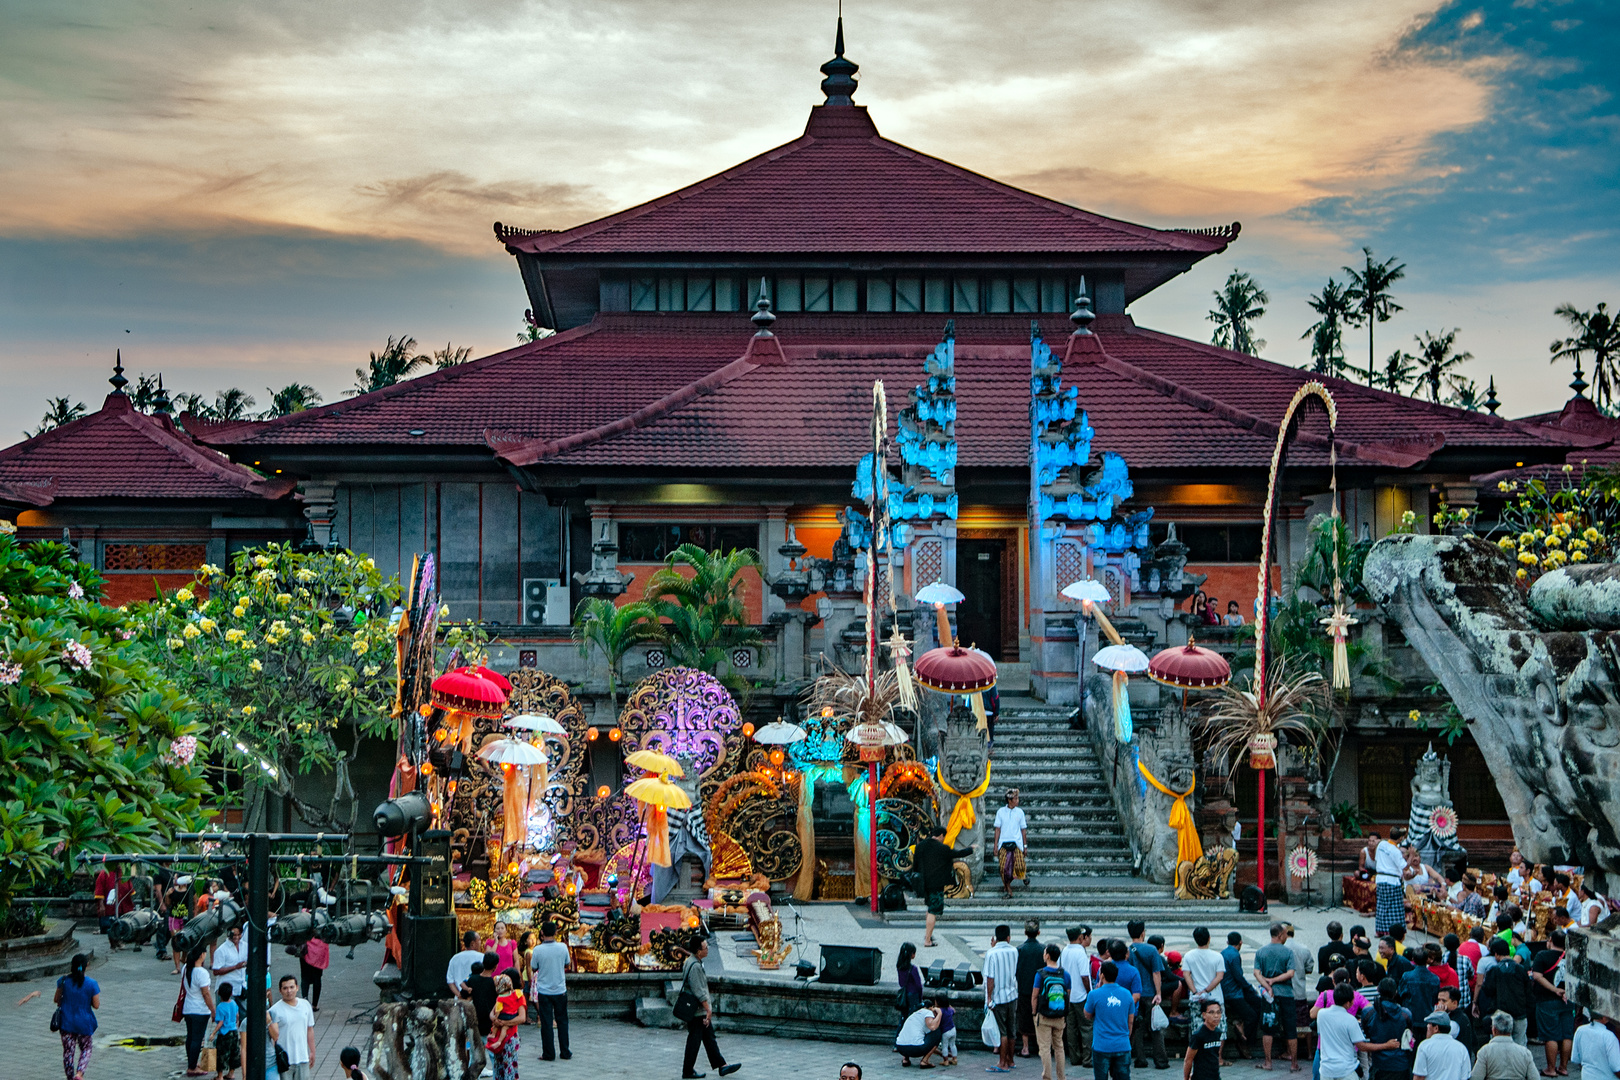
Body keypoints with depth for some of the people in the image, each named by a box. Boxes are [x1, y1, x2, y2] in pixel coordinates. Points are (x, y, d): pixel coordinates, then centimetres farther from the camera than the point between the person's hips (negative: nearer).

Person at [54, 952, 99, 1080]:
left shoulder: (64, 981, -9)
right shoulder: (92, 984, -14)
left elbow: (57, 999, 1)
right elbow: (96, 1005, -11)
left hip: (66, 1022, 1)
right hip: (84, 1023, -1)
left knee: (68, 1051, 12)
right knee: (86, 1048, 16)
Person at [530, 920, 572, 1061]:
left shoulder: (537, 950, -13)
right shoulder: (562, 947, -8)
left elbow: (533, 968, 1)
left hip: (544, 991, -2)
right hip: (560, 990, 2)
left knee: (546, 1023, 5)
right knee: (562, 1021, 12)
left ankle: (548, 1054, 7)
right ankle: (565, 1053, 15)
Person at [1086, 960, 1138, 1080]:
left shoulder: (1095, 995, -9)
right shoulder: (1127, 994, 3)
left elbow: (1088, 1016, 9)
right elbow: (1130, 1022, 10)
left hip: (1101, 1047, -3)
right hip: (1123, 1047, 3)